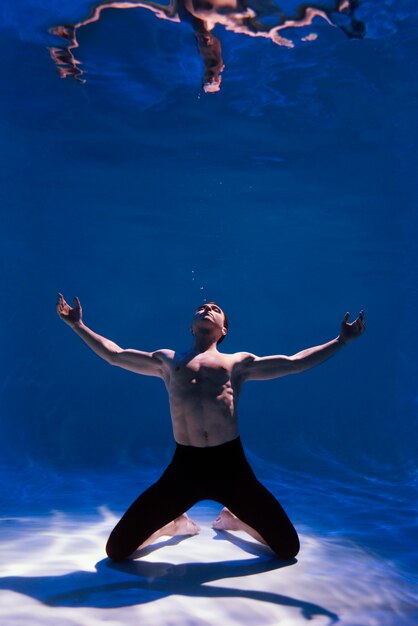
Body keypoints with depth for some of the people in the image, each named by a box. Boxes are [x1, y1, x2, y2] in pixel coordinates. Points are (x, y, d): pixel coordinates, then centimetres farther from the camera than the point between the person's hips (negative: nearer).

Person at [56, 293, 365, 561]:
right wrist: (78, 325, 22)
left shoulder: (239, 361, 15)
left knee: (288, 548, 2)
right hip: (185, 465, 0)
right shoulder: (167, 360, 17)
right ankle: (176, 522, 31)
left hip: (230, 463, 0)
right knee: (117, 550, -2)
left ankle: (232, 518, 33)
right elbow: (114, 355, 23)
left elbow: (294, 363, 15)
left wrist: (342, 339, 13)